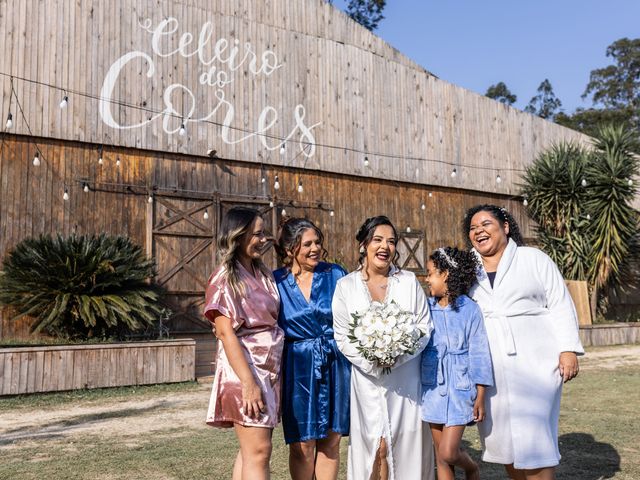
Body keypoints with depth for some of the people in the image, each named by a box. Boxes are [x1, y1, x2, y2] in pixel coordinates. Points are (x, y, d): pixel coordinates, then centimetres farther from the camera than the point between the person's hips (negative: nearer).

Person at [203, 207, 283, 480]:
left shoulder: (263, 275, 14)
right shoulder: (224, 279, -7)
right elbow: (226, 334, -13)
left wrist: (275, 374, 7)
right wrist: (248, 382, -20)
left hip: (271, 368, 7)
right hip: (244, 368, -7)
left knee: (251, 450, 10)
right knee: (258, 451, -8)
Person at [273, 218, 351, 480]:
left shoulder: (335, 274, 2)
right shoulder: (276, 282, 0)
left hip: (335, 364, 1)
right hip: (298, 368, -1)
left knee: (331, 441, 8)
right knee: (303, 444, 3)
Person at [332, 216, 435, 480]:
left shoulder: (409, 281, 4)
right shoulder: (346, 285, 1)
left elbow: (425, 327, 1)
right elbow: (342, 337, -2)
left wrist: (398, 356, -15)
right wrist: (372, 362, -15)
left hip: (406, 378, 1)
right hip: (367, 380, -1)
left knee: (408, 445, 3)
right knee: (373, 447, 1)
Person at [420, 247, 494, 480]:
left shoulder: (469, 309, -7)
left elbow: (478, 354, -5)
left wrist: (480, 397, -6)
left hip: (460, 389, -4)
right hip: (433, 388, 4)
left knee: (448, 453, -7)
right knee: (440, 457, 8)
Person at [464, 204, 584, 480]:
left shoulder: (534, 259, 5)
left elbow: (560, 306, 1)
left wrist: (568, 349, -8)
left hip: (534, 363, -3)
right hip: (489, 370, 3)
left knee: (532, 437, -8)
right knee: (504, 438, 6)